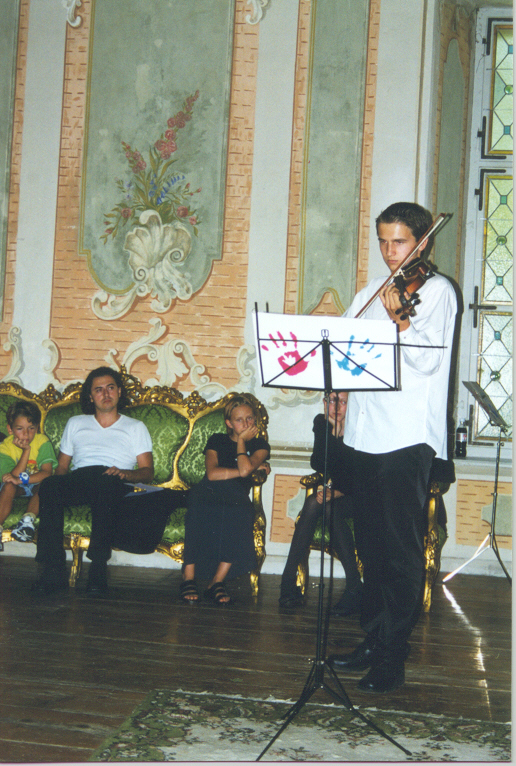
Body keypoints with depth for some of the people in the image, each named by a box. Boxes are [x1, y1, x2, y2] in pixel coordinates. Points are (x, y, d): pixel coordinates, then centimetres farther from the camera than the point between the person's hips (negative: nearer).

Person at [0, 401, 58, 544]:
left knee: (45, 482, -33)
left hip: (37, 486, 0)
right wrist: (26, 450, -29)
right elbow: (14, 476, -23)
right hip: (17, 489, 1)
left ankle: (28, 518, -39)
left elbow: (47, 472, -25)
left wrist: (21, 479, -37)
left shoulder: (42, 442, -14)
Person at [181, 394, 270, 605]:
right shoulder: (217, 441, 16)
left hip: (236, 500, 0)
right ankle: (188, 578, -28)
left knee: (241, 515, -37)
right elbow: (212, 473, -3)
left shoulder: (259, 445, 16)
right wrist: (240, 472, -2)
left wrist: (242, 440, 6)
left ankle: (217, 581, -29)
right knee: (199, 513, -37)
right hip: (208, 495, 0)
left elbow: (246, 469, -7)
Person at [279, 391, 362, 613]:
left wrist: (337, 493, -29)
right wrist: (334, 433, -22)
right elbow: (318, 465, -10)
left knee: (330, 508, -32)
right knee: (313, 504, -27)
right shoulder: (321, 423, -2)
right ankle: (288, 581, -26)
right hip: (338, 491, 4)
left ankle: (355, 589, -32)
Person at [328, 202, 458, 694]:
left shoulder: (437, 290, -4)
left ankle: (392, 657, 2)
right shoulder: (372, 293, 18)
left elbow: (428, 359, -16)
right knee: (371, 546, 14)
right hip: (366, 435, 7)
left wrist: (400, 321, -31)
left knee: (401, 551, -4)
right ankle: (373, 640, 25)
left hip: (408, 438, -7)